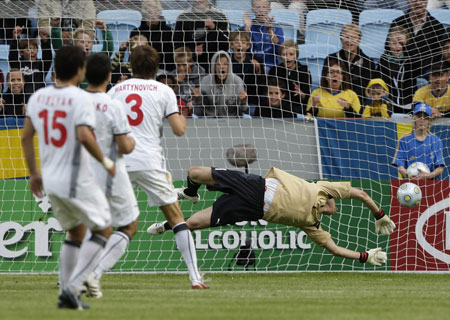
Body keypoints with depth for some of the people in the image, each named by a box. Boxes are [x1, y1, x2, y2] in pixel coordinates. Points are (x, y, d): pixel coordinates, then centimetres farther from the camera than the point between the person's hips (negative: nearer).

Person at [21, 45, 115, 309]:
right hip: (77, 181, -7)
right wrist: (106, 161, -14)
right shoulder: (81, 99, -16)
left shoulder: (38, 97, 5)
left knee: (76, 231, 24)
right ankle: (73, 286, -6)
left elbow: (26, 136, 10)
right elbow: (84, 137, -29)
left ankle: (65, 294, 18)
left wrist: (34, 173, 19)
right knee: (103, 229, 8)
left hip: (50, 180, 7)